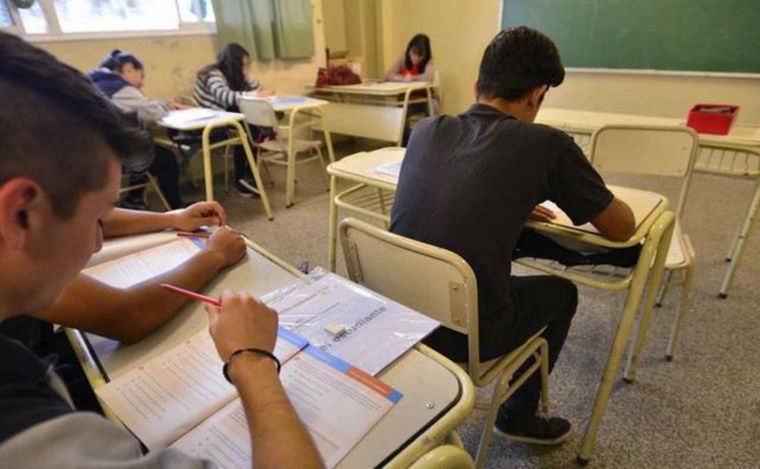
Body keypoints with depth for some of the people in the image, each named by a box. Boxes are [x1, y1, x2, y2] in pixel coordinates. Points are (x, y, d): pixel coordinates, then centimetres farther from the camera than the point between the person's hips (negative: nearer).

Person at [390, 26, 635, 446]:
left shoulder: (425, 130, 2)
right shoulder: (548, 146, -11)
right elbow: (621, 229, 2)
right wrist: (593, 200, 23)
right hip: (465, 334, -5)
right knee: (562, 291, 23)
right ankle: (518, 415, 38)